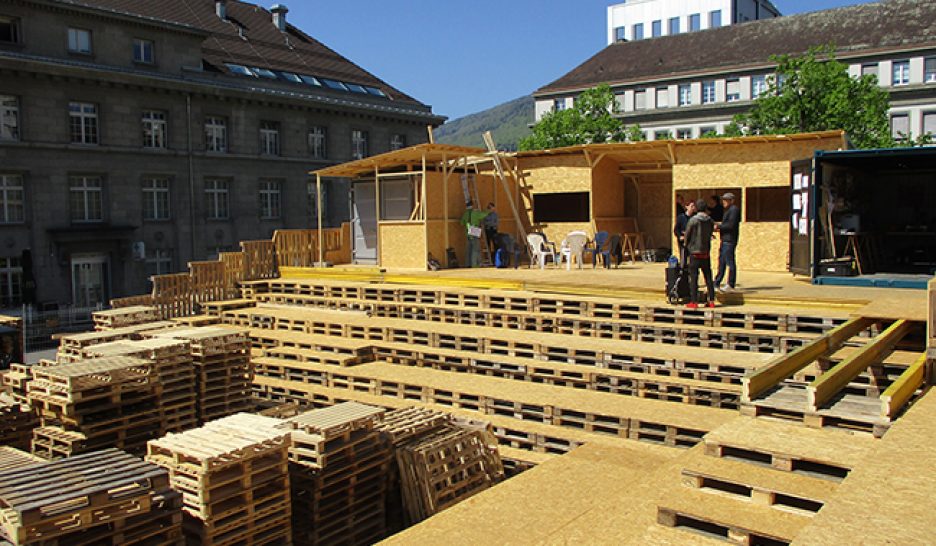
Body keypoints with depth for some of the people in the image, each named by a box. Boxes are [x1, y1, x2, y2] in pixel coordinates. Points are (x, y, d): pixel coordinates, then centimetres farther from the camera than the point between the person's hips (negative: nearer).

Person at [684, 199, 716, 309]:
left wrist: (688, 246, 13)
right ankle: (711, 300, 13)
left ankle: (694, 302, 0)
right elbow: (710, 234, 7)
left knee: (694, 278, 1)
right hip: (706, 253, 4)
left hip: (695, 253, -4)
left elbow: (687, 236, -5)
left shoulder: (693, 220, -12)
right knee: (708, 277, 11)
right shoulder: (710, 221, 0)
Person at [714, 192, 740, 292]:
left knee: (730, 262, -7)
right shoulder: (729, 210, 22)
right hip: (725, 240, 11)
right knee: (721, 262, 12)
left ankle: (731, 285, -4)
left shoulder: (734, 209, -11)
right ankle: (717, 283, 18)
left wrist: (718, 226, -13)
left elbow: (731, 225, -19)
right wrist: (719, 228, 11)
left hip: (729, 241, -11)